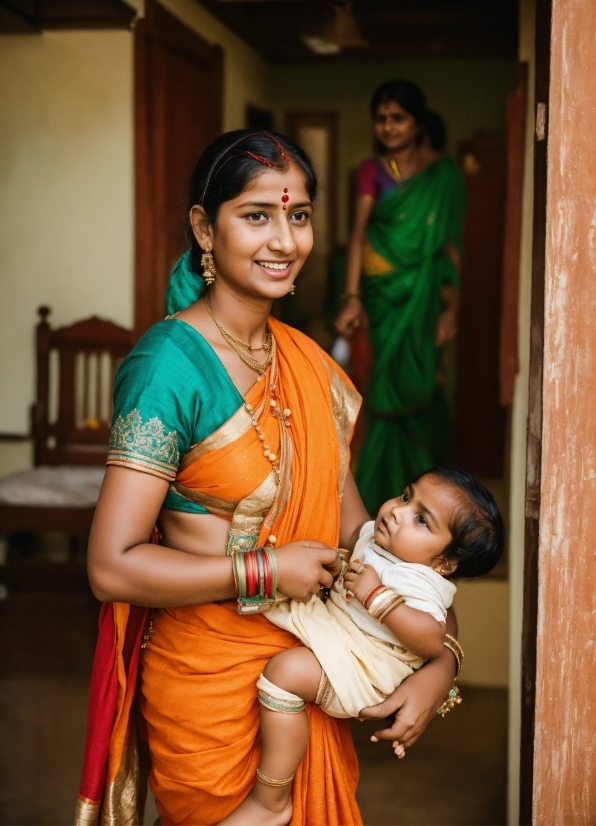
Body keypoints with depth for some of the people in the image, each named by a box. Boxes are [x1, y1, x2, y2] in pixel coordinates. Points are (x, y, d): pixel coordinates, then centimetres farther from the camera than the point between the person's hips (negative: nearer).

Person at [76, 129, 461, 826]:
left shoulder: (306, 362, 2)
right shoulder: (170, 364, -20)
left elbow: (357, 531, 3)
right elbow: (113, 567, -23)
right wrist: (268, 569, -19)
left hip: (304, 672, 7)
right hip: (208, 683, -6)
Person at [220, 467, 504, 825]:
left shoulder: (418, 584, -22)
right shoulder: (374, 536, 4)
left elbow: (433, 642, -37)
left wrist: (376, 595, -36)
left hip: (361, 671, -11)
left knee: (286, 671, -32)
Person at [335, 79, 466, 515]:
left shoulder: (444, 173, -1)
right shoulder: (373, 171, 4)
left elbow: (452, 244, -3)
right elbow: (359, 234, -6)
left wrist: (452, 308, -10)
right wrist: (352, 297, -18)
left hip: (425, 295, -1)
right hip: (383, 292, 2)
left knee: (419, 389, 0)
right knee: (389, 389, 4)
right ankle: (388, 491, 16)